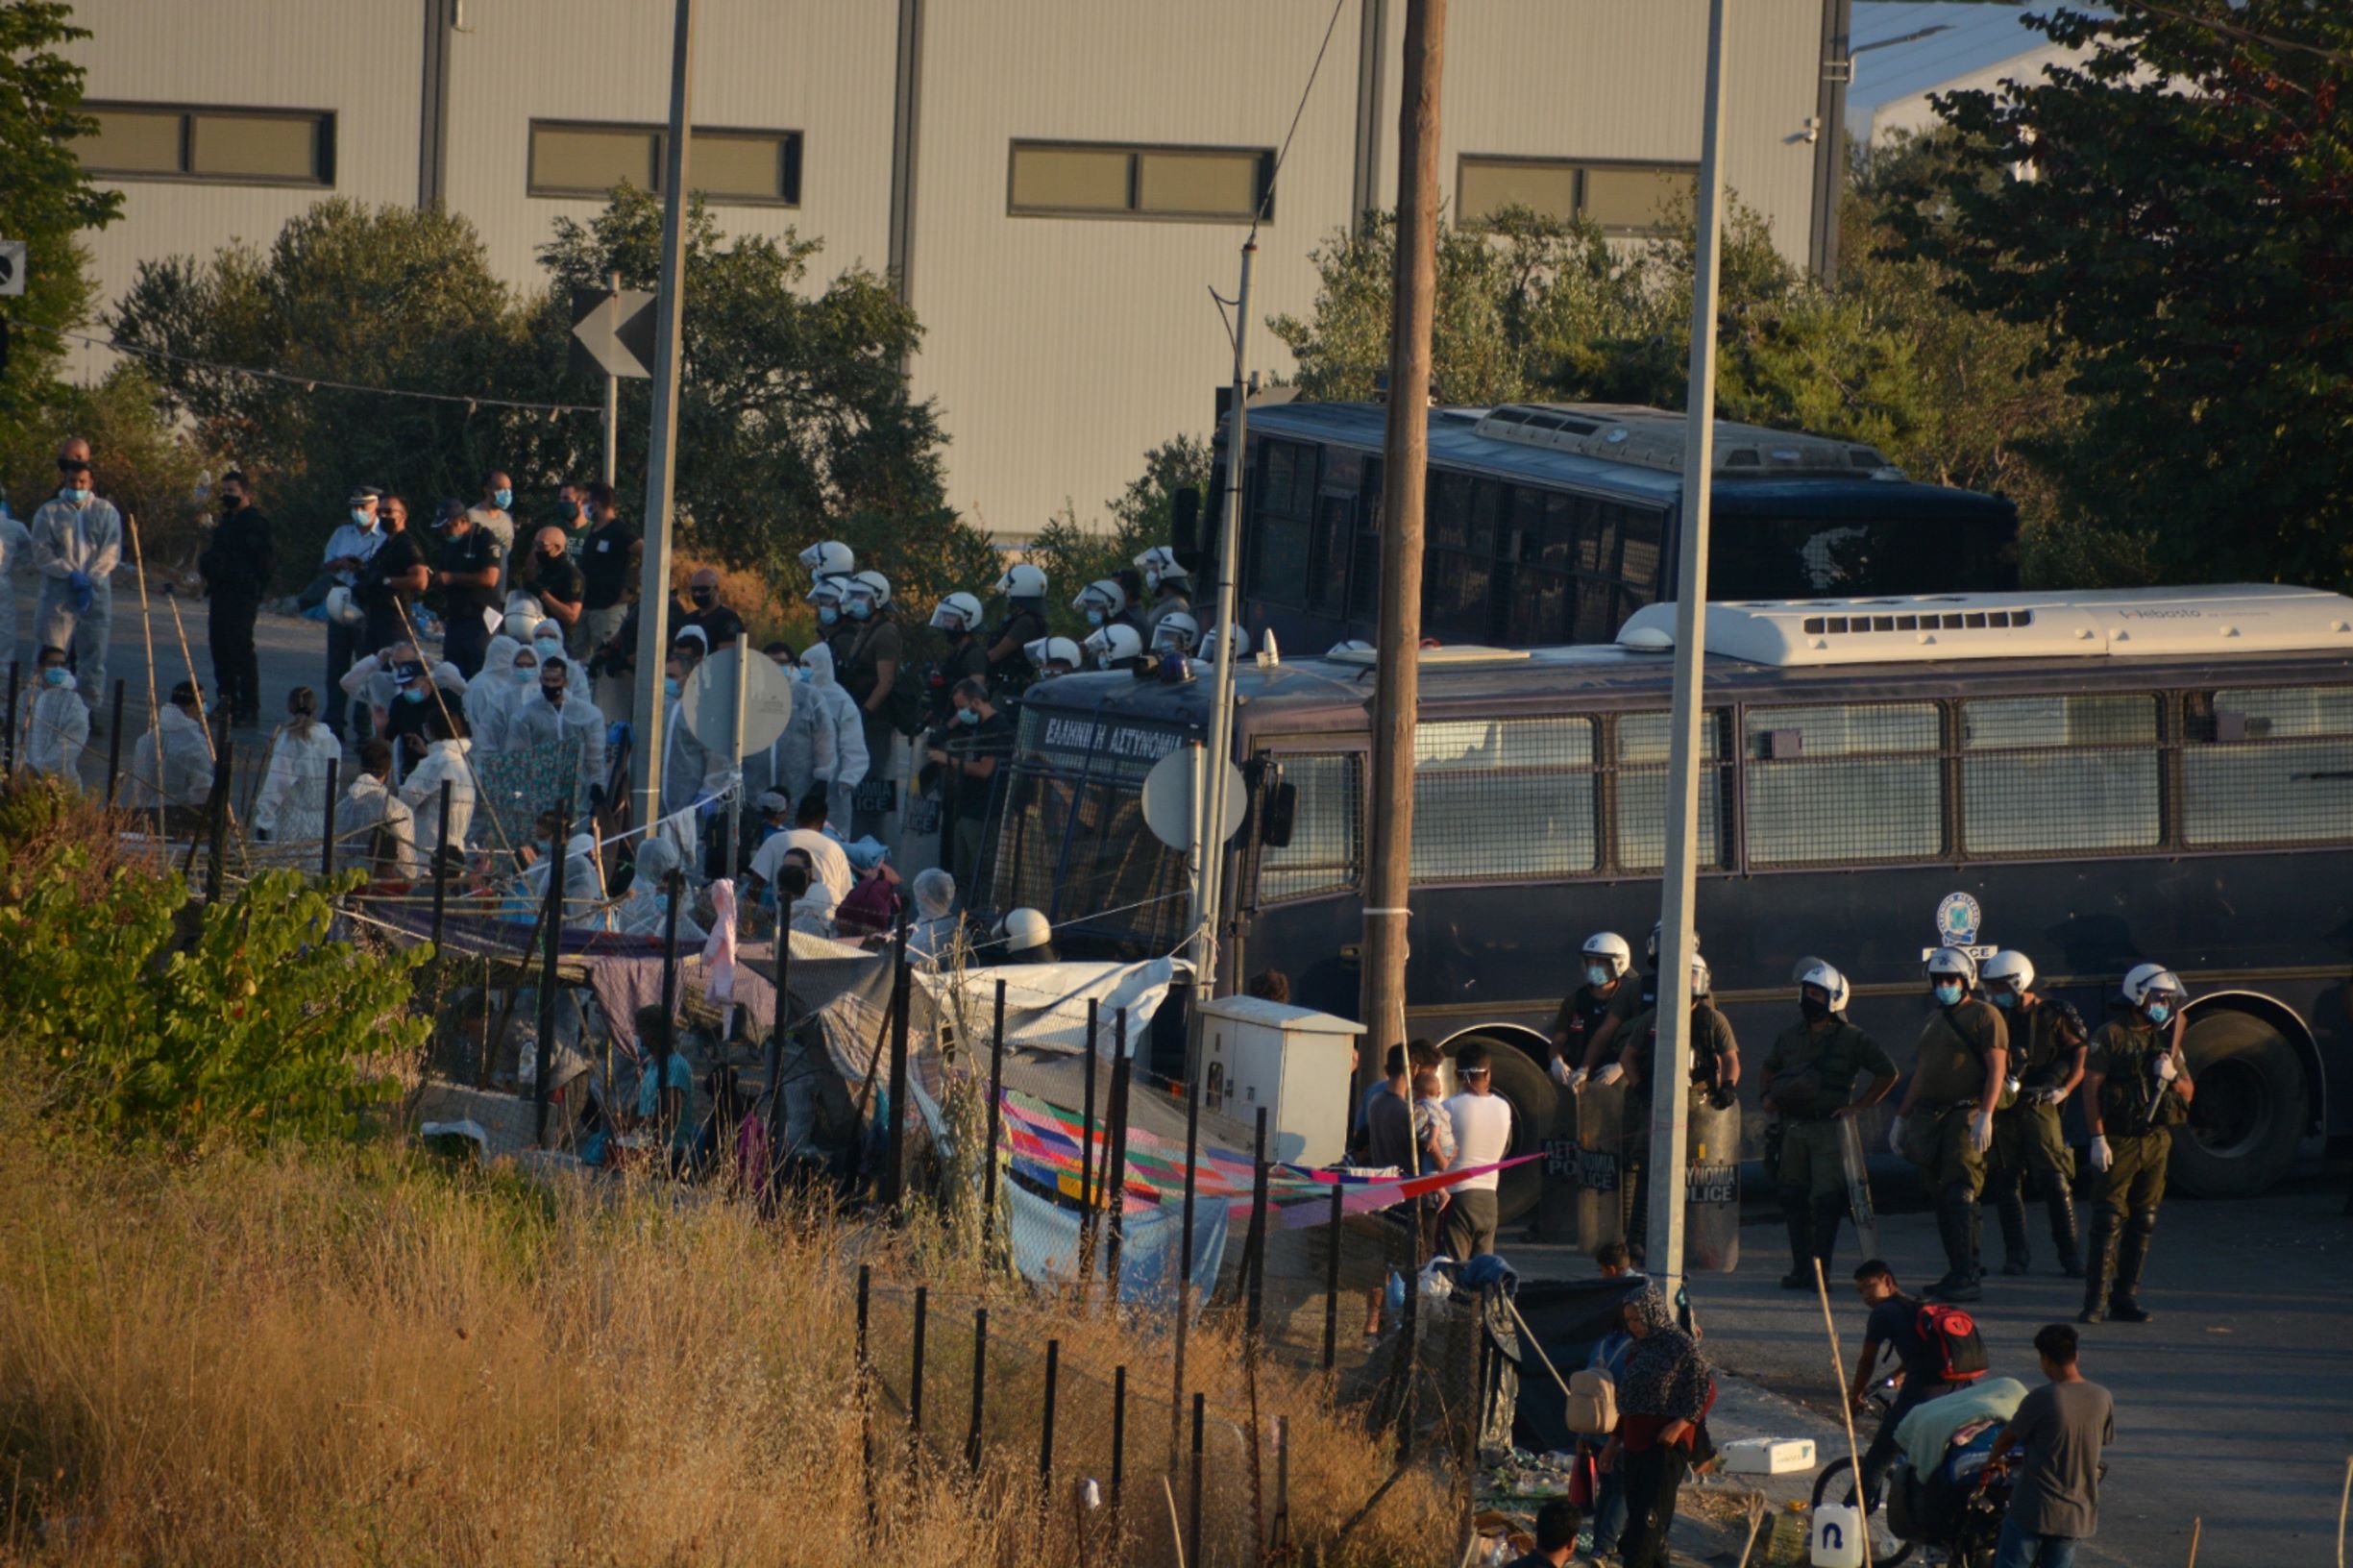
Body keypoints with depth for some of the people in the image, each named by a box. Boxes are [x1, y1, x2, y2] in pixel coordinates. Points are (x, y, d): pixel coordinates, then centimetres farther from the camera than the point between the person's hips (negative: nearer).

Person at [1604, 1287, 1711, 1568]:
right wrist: (1615, 1440, 22)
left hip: (1667, 1442, -8)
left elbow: (1706, 1389, -10)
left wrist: (1680, 1424, -20)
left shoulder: (1681, 1345, -7)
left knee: (1651, 1516, -13)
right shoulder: (1636, 1350, 15)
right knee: (1637, 1511, 7)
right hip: (1636, 1444, 8)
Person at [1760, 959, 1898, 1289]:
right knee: (1793, 1198, 6)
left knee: (1826, 1200, -7)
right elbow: (1771, 1069, 30)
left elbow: (1887, 1073, 1)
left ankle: (1820, 1268, -2)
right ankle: (1800, 1269, 13)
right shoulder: (1790, 1037, 12)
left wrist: (1858, 1105, -4)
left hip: (1829, 1127, -5)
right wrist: (1766, 1096, 12)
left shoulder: (1852, 1040, -2)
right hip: (1793, 1127, 5)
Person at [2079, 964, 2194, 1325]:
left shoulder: (2166, 1041, 14)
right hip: (2118, 1142, -6)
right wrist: (2097, 1138, -16)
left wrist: (2172, 1076, -6)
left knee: (2143, 1224, 6)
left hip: (2155, 1142, 6)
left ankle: (2126, 1298, 13)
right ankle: (2096, 1300, -7)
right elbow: (2091, 1087, -8)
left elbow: (2189, 1093, 17)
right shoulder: (2112, 1035, -3)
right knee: (2108, 1222, -8)